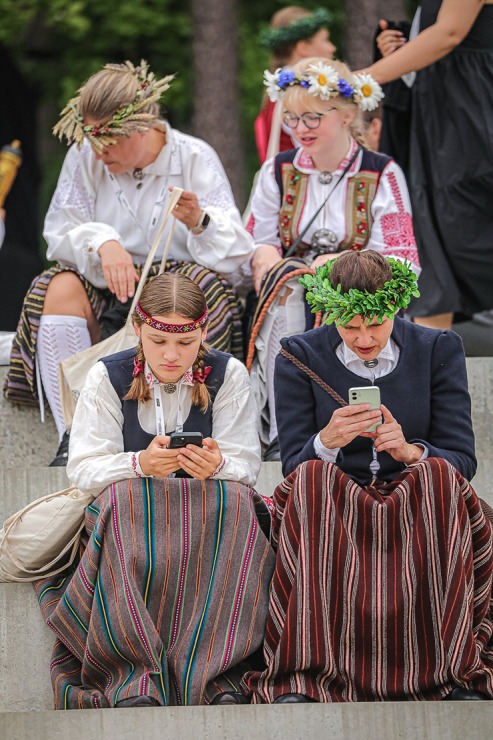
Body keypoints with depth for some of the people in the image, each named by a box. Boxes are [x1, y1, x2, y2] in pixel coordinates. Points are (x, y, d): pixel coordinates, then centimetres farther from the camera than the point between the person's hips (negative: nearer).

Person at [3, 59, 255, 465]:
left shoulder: (195, 158, -5)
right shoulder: (85, 157, 1)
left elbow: (236, 250, -12)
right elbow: (61, 233, -5)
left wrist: (200, 222, -34)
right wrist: (102, 242, -27)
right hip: (104, 294, 2)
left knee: (206, 283, -34)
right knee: (61, 288, -29)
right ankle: (72, 437, -31)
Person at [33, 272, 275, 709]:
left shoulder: (228, 374, 1)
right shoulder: (108, 377, 0)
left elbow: (246, 467, -4)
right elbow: (82, 469, -7)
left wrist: (217, 466, -29)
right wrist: (140, 464, -28)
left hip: (212, 513, 1)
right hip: (127, 516, 0)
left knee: (233, 499, -33)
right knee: (124, 496, -35)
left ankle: (216, 675, -41)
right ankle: (136, 678, -45)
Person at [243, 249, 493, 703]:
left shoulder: (439, 350, 6)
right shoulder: (300, 357, 5)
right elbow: (295, 465, 0)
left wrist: (410, 451, -21)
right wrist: (328, 440, -23)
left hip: (421, 505, 0)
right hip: (329, 510, 0)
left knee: (437, 474, -32)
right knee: (313, 478, -33)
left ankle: (455, 672, -34)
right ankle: (302, 678, -40)